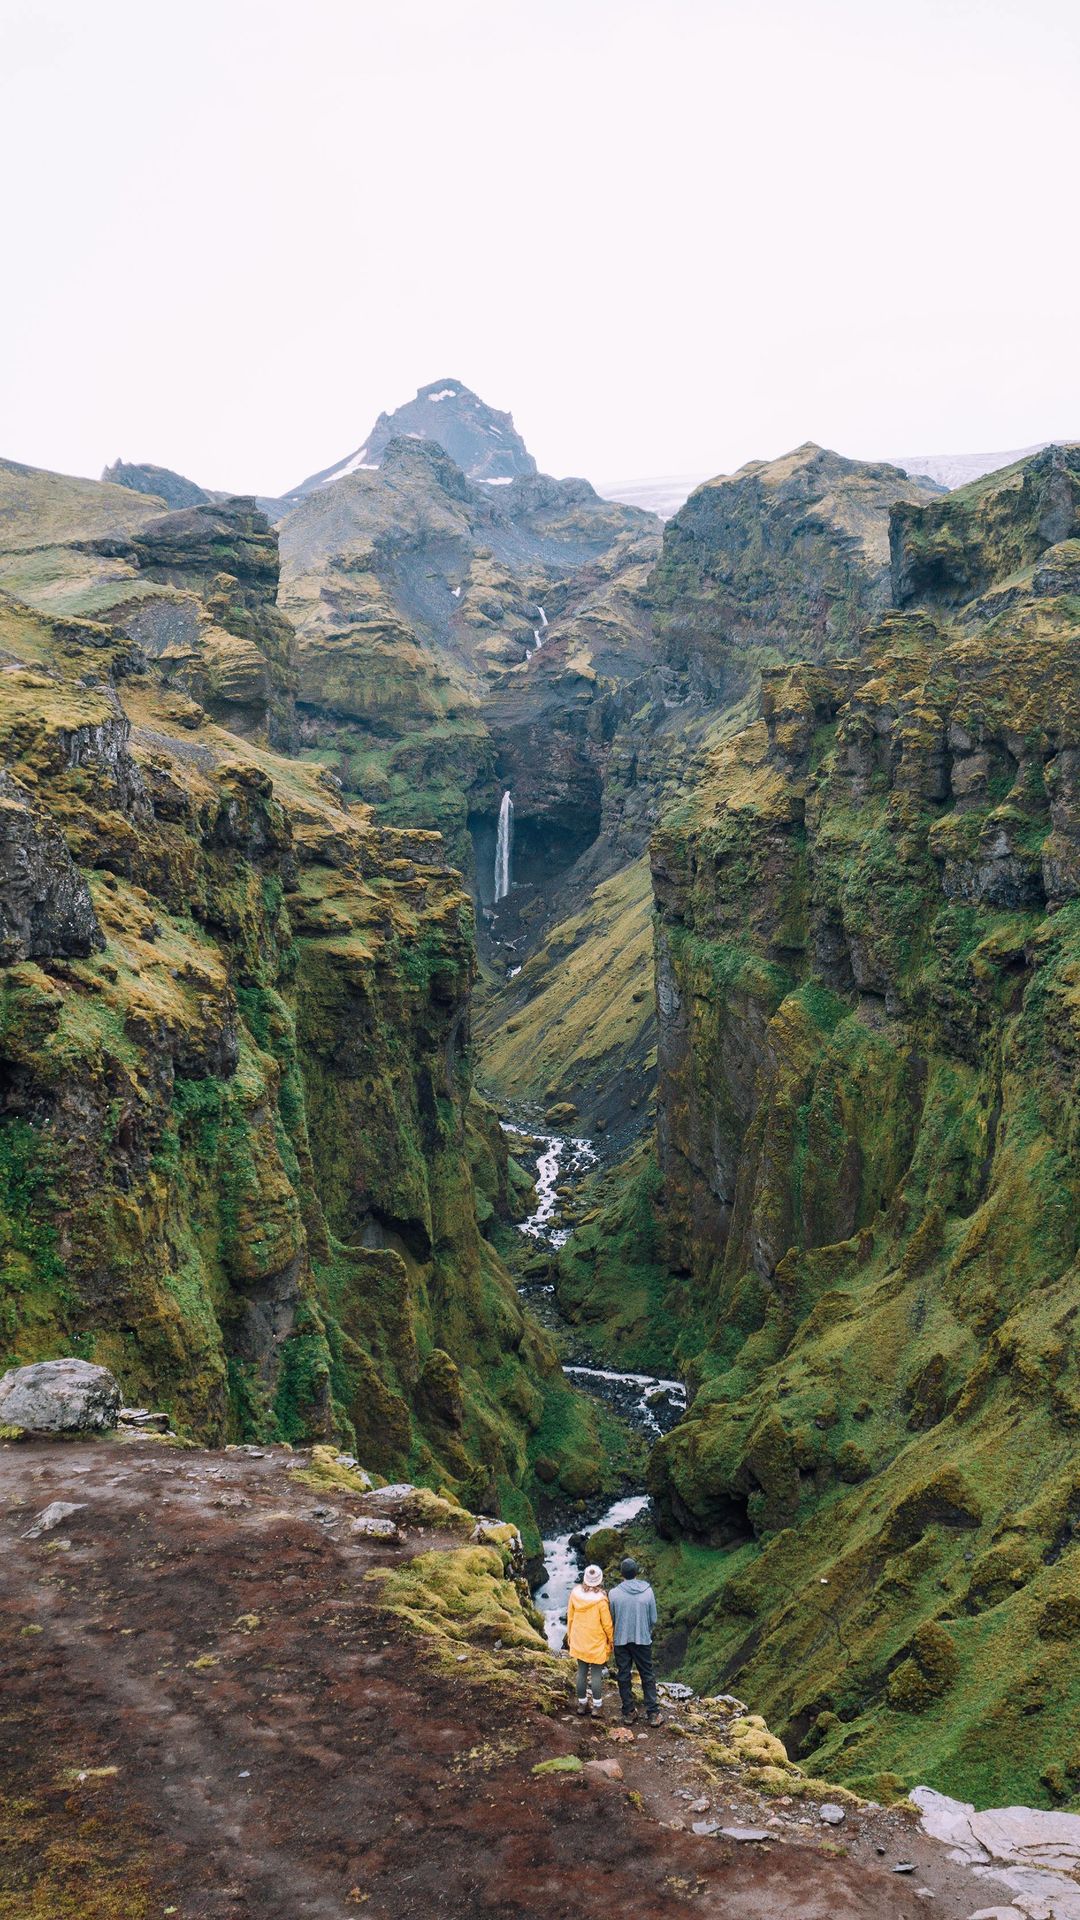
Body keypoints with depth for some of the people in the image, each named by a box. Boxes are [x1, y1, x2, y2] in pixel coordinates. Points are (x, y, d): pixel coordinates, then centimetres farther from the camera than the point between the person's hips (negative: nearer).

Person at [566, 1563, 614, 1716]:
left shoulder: (575, 1594, -10)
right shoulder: (600, 1600, -21)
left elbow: (570, 1617, 2)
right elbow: (607, 1624, -12)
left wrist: (570, 1635, 16)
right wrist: (611, 1641, 4)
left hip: (579, 1641, 4)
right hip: (597, 1643, -4)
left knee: (582, 1672, 14)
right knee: (596, 1673, 7)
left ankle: (582, 1703, 22)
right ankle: (597, 1706, 12)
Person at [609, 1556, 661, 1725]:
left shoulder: (614, 1593, -11)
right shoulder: (648, 1591, -9)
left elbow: (611, 1620, -2)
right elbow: (653, 1619, -1)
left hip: (621, 1641, 0)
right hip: (643, 1640, 0)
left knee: (624, 1676, 12)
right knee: (648, 1676, 12)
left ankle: (629, 1713, 18)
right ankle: (653, 1714, 10)